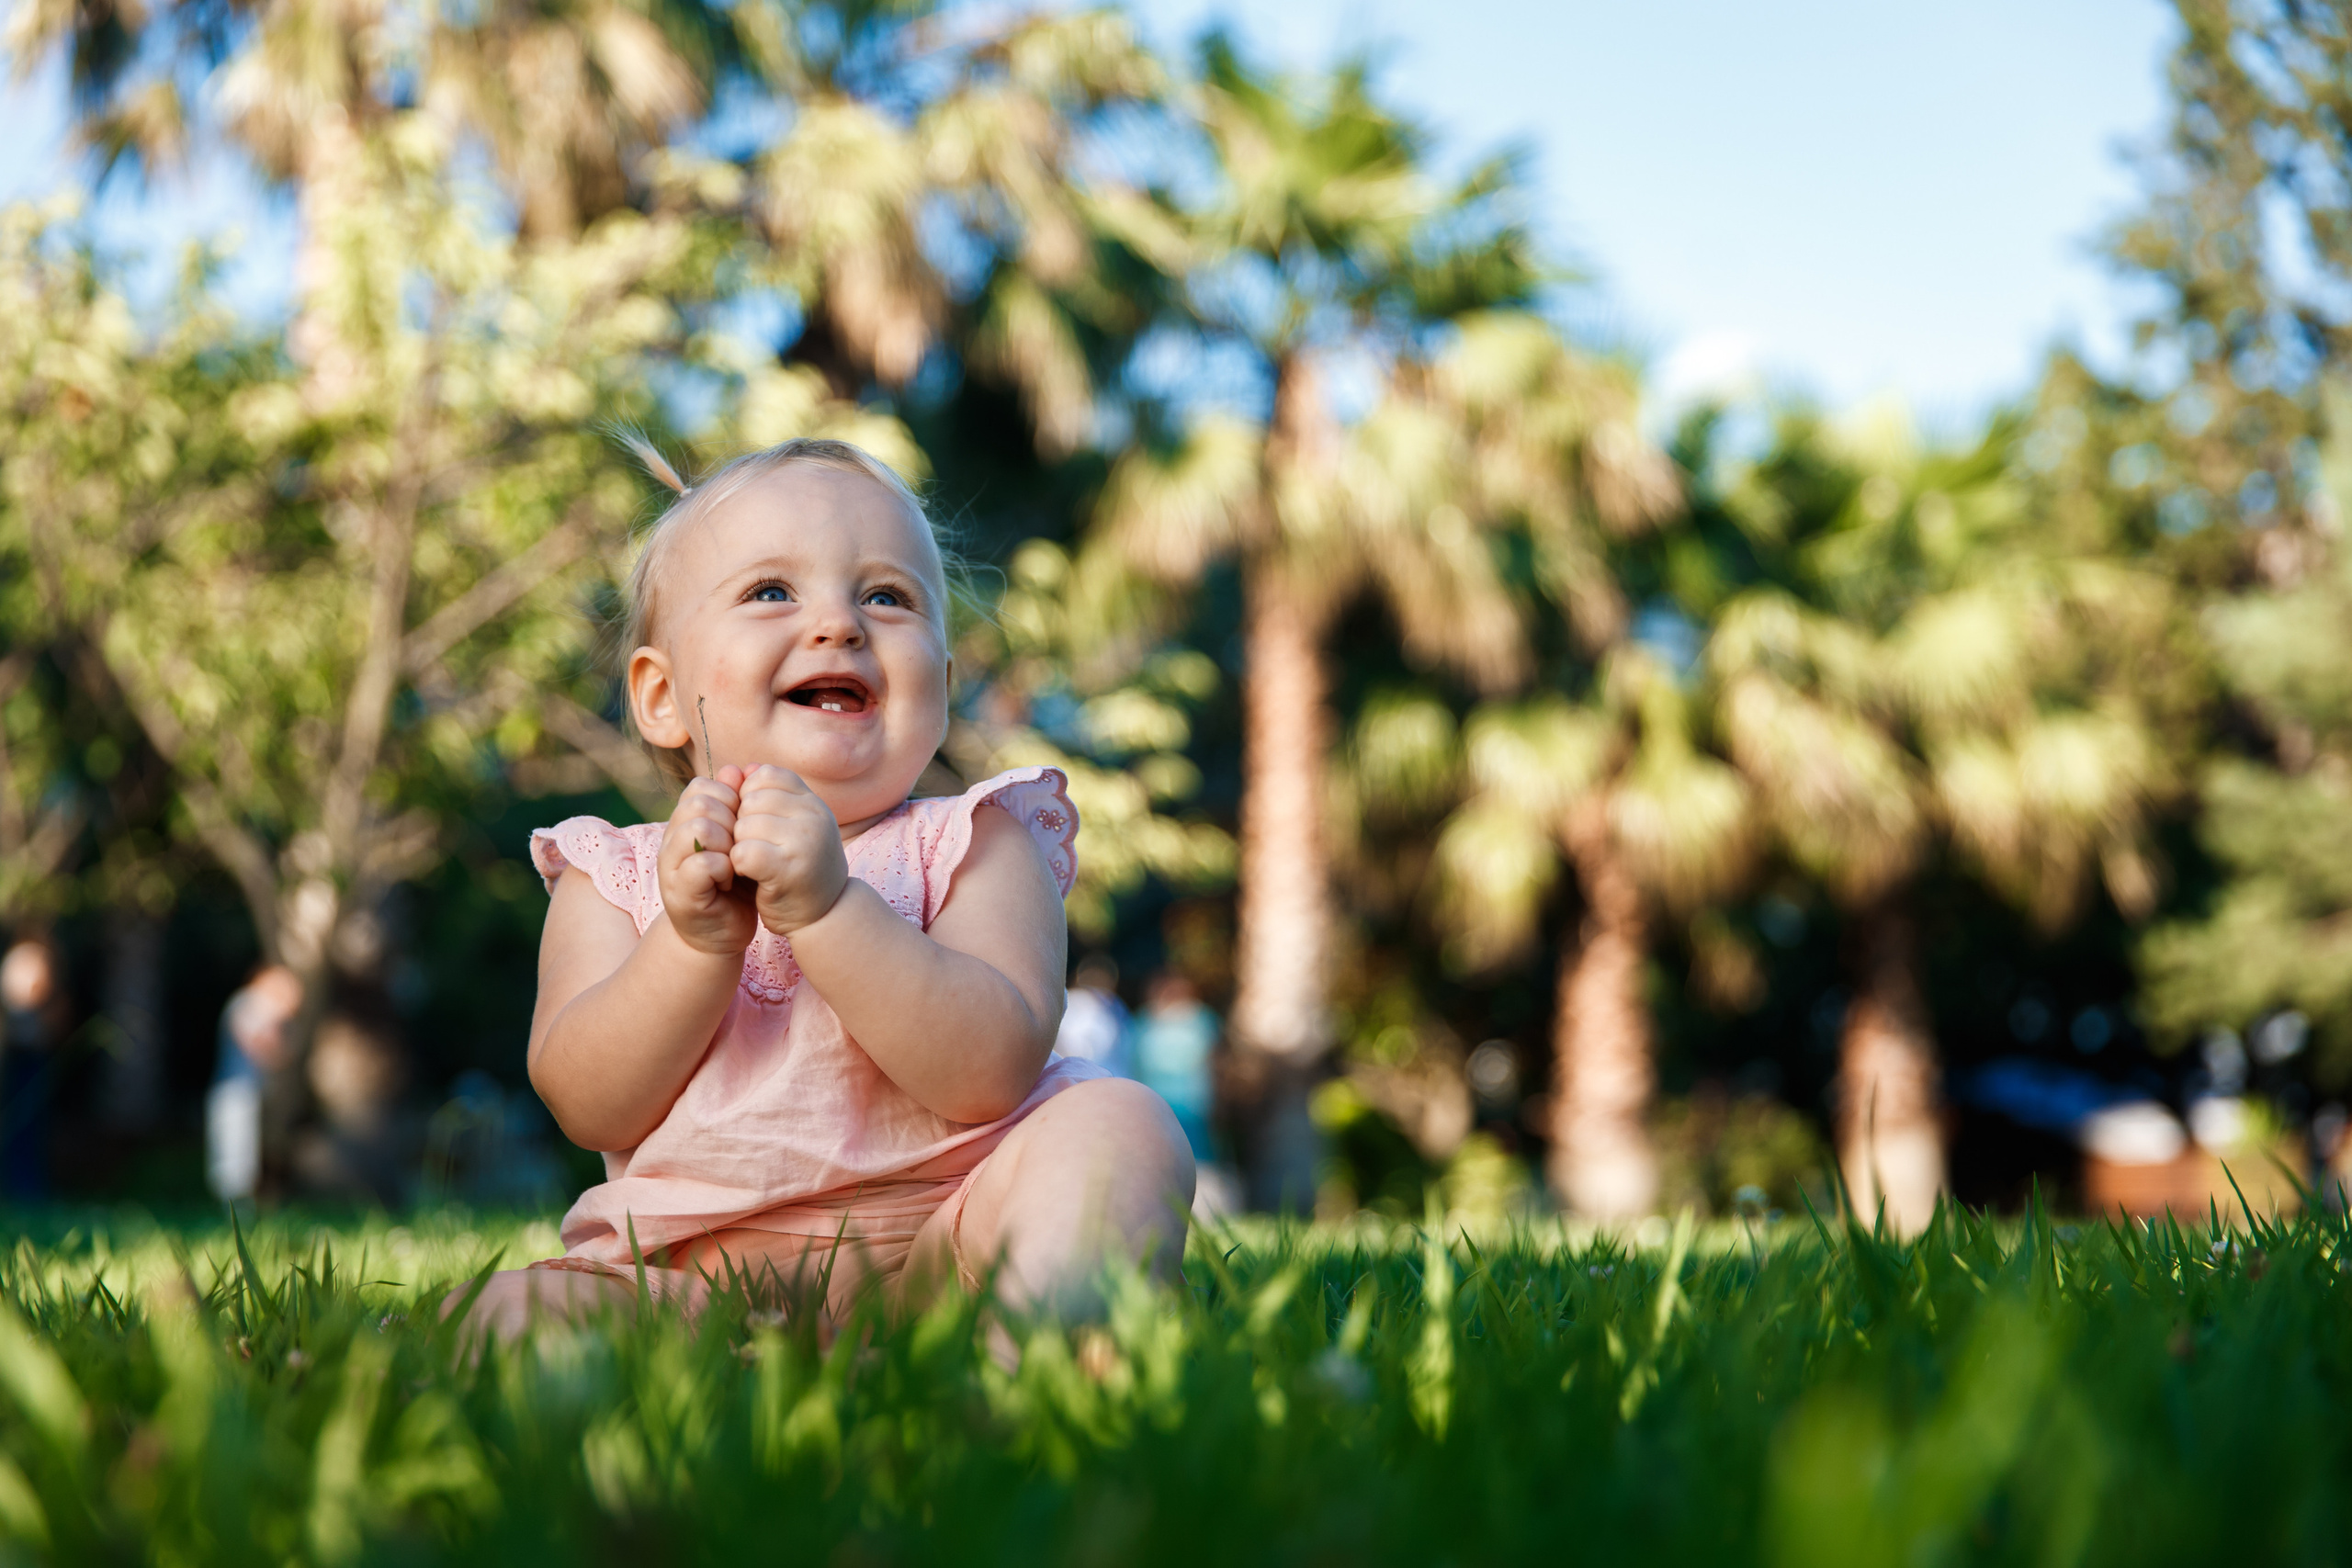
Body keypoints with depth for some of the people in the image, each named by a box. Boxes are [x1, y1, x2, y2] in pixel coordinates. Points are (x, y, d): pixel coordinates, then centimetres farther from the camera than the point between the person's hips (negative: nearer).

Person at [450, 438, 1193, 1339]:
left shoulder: (977, 849, 3)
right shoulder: (615, 876, 11)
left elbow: (990, 1076, -14)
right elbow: (589, 1109, -4)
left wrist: (826, 907, -25)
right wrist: (696, 942, -20)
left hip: (937, 1248, 0)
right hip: (691, 1272, 0)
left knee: (1119, 1123, -25)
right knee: (492, 1313, -26)